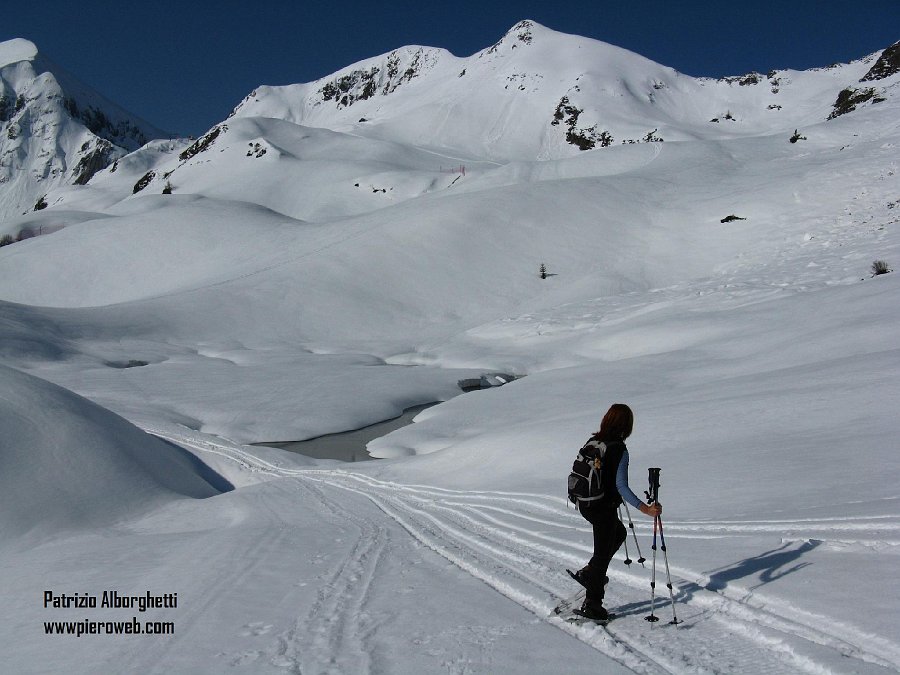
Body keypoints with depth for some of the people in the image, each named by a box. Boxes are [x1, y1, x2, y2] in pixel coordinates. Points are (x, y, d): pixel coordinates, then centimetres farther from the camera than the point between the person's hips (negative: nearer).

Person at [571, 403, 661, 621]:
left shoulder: (592, 442, 1)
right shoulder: (619, 450, -20)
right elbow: (621, 487, -25)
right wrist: (645, 509, -27)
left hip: (585, 505, 7)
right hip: (604, 509, -7)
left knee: (619, 533, 30)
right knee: (602, 554, 8)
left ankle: (588, 573, 31)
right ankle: (592, 605, 18)